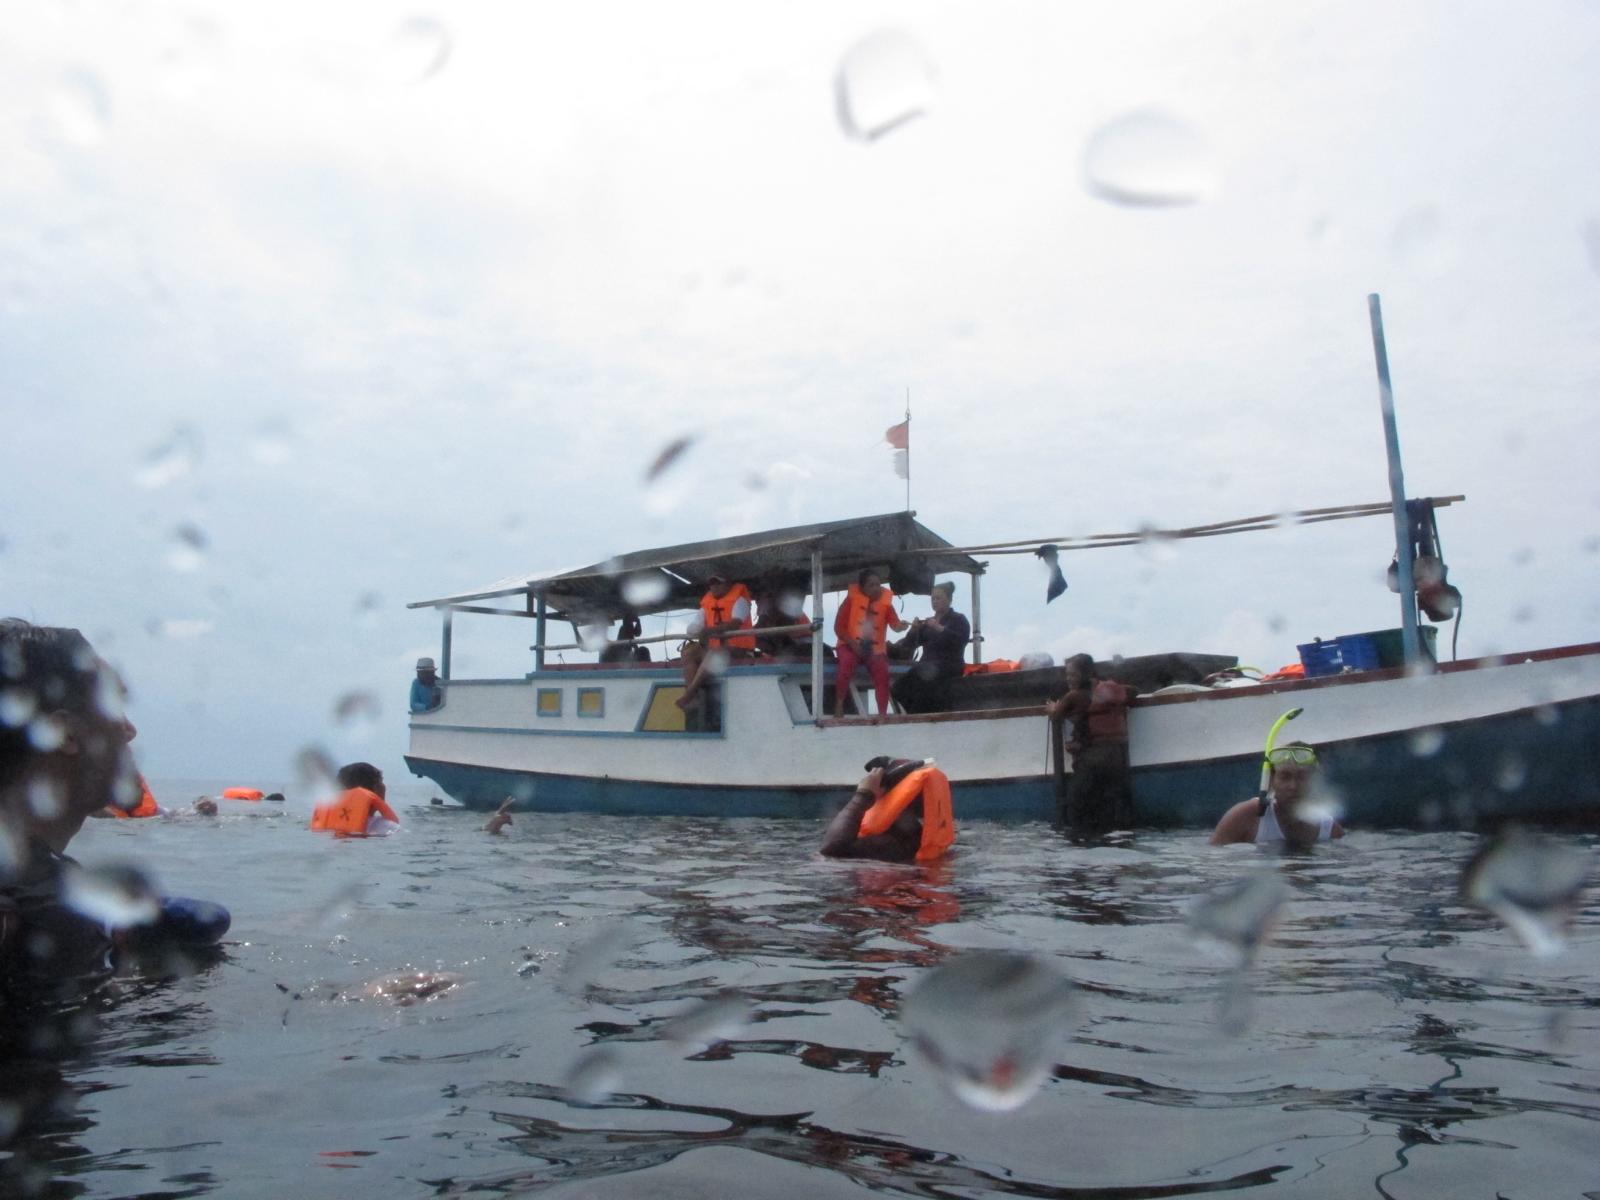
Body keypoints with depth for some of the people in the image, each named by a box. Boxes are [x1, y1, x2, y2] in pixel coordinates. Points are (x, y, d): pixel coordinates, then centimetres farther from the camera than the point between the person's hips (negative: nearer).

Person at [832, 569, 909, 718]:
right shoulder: (852, 599, -7)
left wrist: (902, 626, -41)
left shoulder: (885, 602, -3)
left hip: (875, 649, 2)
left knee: (882, 672, -26)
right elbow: (838, 627, -6)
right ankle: (839, 704, -17)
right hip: (850, 646, -2)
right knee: (847, 662, -33)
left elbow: (895, 625, -17)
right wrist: (852, 643, -18)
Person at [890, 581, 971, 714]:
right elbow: (910, 645, 16)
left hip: (949, 666, -4)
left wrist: (939, 628, -15)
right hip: (927, 667, 4)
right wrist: (914, 630, -4)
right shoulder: (927, 622, 24)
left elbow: (961, 639, -8)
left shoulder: (959, 620, 12)